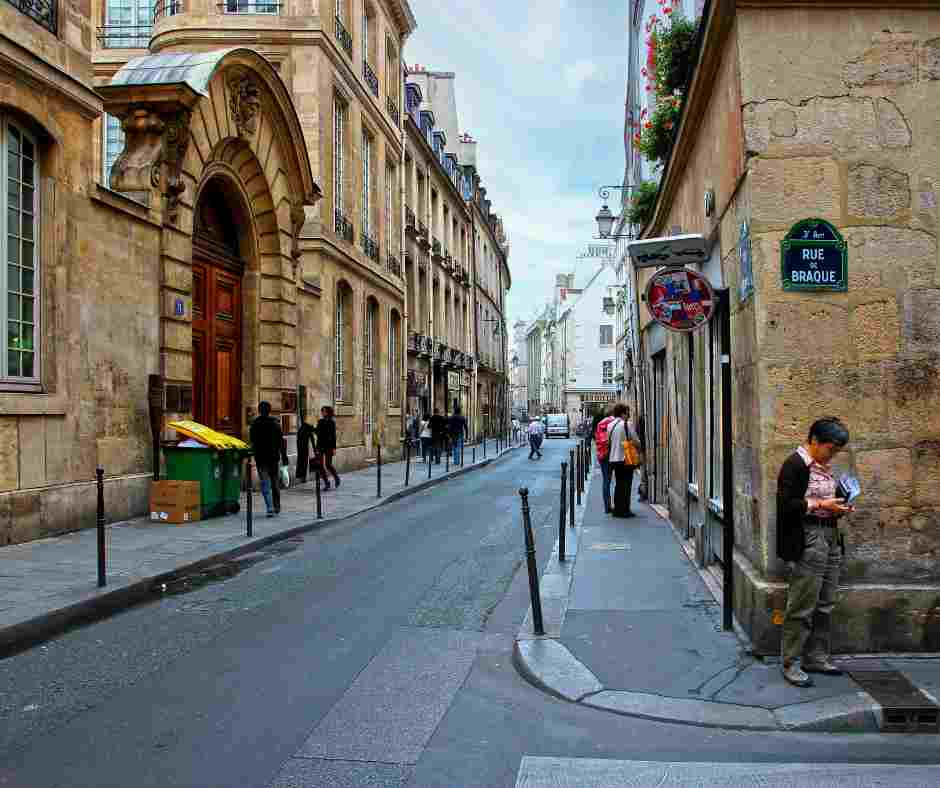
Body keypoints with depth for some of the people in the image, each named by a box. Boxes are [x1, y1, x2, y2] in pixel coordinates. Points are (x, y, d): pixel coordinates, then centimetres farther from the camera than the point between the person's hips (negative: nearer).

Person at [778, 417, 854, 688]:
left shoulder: (825, 466, 15)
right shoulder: (795, 464, -12)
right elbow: (786, 505, -16)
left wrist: (838, 507, 6)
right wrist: (821, 505, -18)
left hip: (830, 538, 9)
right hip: (807, 541, -9)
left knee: (825, 605, 14)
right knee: (802, 607, -4)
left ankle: (816, 657, 25)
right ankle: (791, 664, 5)